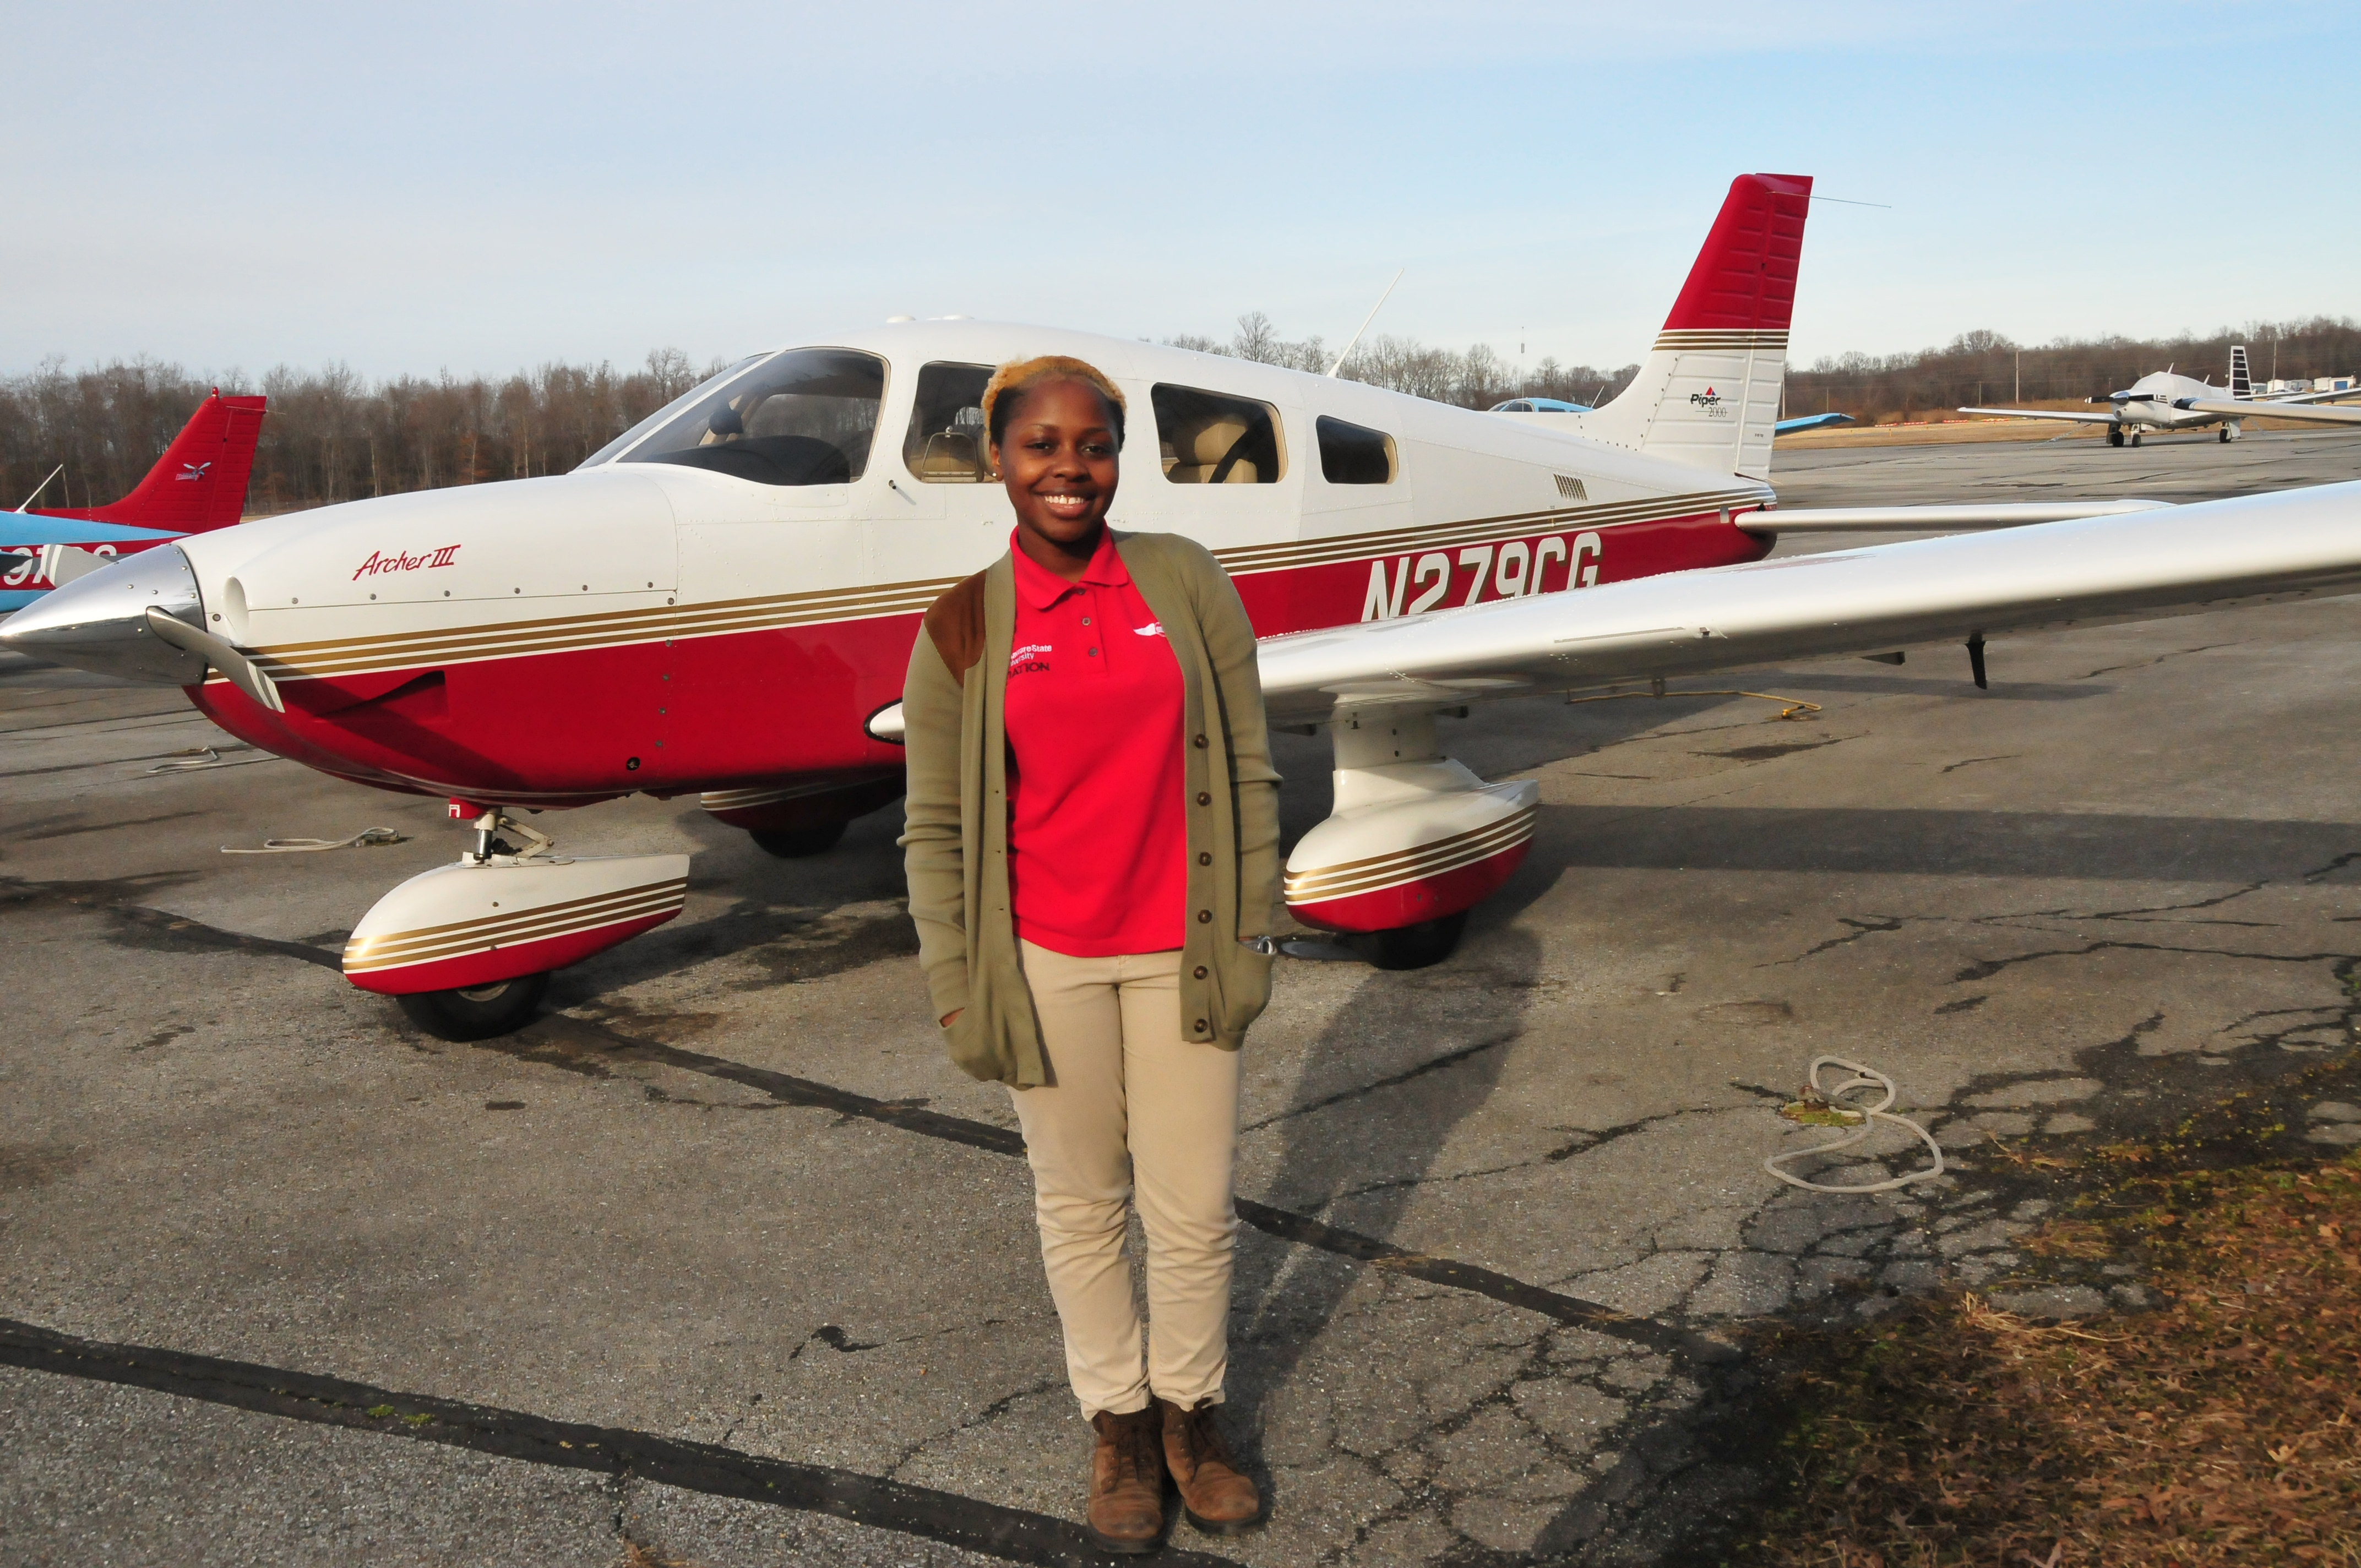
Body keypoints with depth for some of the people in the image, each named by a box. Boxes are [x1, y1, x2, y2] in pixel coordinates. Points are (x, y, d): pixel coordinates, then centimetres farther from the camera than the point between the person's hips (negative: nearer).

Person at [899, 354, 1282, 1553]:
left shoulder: (1186, 581, -2)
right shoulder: (967, 627, -4)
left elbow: (1244, 770, 1)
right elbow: (936, 826, -1)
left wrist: (1249, 933, -1)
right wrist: (956, 988, -3)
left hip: (1179, 952, 1)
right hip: (1045, 960, 0)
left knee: (1194, 1206, 9)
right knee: (1081, 1203, 14)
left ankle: (1190, 1410, 34)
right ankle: (1117, 1421, 34)